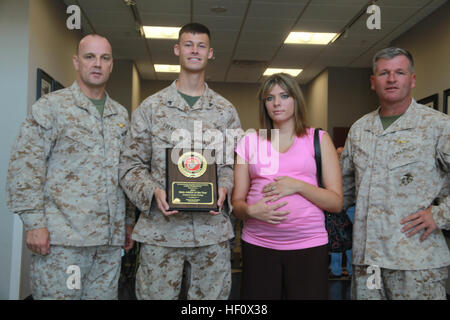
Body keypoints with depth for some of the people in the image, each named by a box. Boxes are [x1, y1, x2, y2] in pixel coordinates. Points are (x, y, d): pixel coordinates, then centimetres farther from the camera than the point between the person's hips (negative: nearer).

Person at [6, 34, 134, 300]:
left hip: (110, 238, 5)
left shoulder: (121, 115, 16)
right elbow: (25, 166, -6)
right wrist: (34, 222, -12)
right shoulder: (51, 106, 0)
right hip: (62, 237, -5)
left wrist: (129, 222, 16)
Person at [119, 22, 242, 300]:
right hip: (160, 228, -1)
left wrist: (224, 188, -10)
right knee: (156, 294, 7)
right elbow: (131, 165, 4)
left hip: (213, 229, 2)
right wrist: (152, 192, -14)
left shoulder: (226, 111, 9)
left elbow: (236, 163, 10)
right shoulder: (151, 107, 5)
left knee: (211, 296, 11)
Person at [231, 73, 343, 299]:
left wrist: (298, 185, -13)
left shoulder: (318, 139, 6)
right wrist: (250, 210, -14)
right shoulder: (250, 141, 9)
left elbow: (336, 202, 2)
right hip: (258, 244, 1)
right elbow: (237, 202, 9)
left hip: (308, 244, -1)